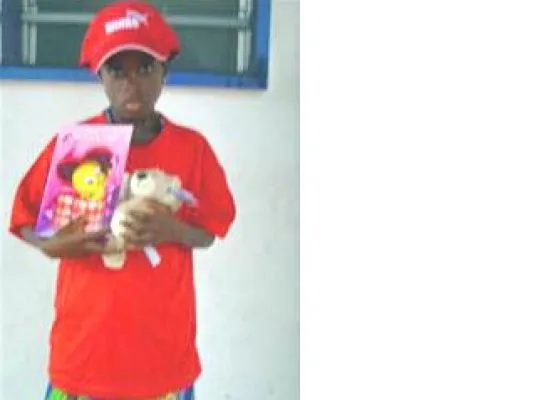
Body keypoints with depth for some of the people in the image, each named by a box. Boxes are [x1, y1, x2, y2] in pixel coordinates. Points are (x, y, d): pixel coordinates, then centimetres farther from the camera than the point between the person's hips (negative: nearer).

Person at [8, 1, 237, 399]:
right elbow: (25, 220, 3)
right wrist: (52, 244, -19)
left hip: (163, 343, 1)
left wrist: (173, 231, -19)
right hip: (85, 340, 0)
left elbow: (211, 231, 3)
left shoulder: (192, 148, -4)